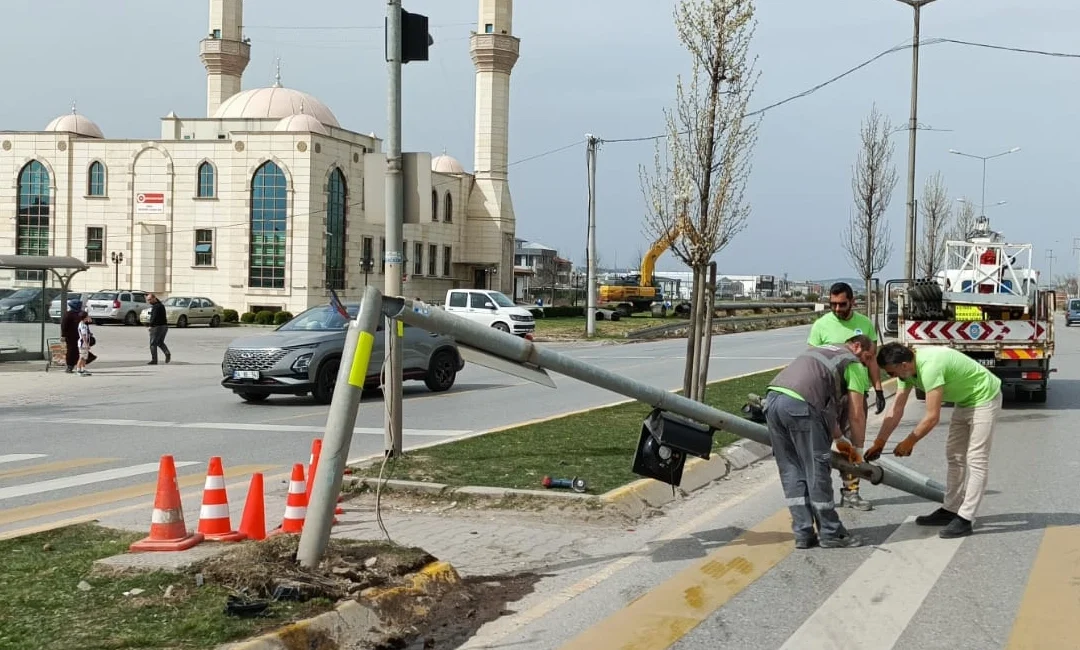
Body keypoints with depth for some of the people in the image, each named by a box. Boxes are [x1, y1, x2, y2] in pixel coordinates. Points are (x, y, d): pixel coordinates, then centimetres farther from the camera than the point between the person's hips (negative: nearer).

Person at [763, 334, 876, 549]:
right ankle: (830, 534, 12)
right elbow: (856, 413, 7)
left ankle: (803, 533, 16)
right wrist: (857, 448, 19)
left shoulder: (820, 350, 35)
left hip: (772, 397, 8)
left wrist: (839, 438, 45)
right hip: (800, 403, -8)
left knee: (791, 471, 14)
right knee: (817, 472, 3)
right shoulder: (853, 364, 12)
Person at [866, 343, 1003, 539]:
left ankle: (964, 519, -12)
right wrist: (878, 443, -1)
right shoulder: (907, 369, -6)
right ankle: (950, 510, 21)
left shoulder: (929, 367, -35)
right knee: (954, 455, 13)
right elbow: (896, 410, 0)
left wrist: (909, 442, -19)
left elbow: (932, 417, -32)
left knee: (976, 459, -11)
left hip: (984, 398, -10)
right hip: (964, 400, 10)